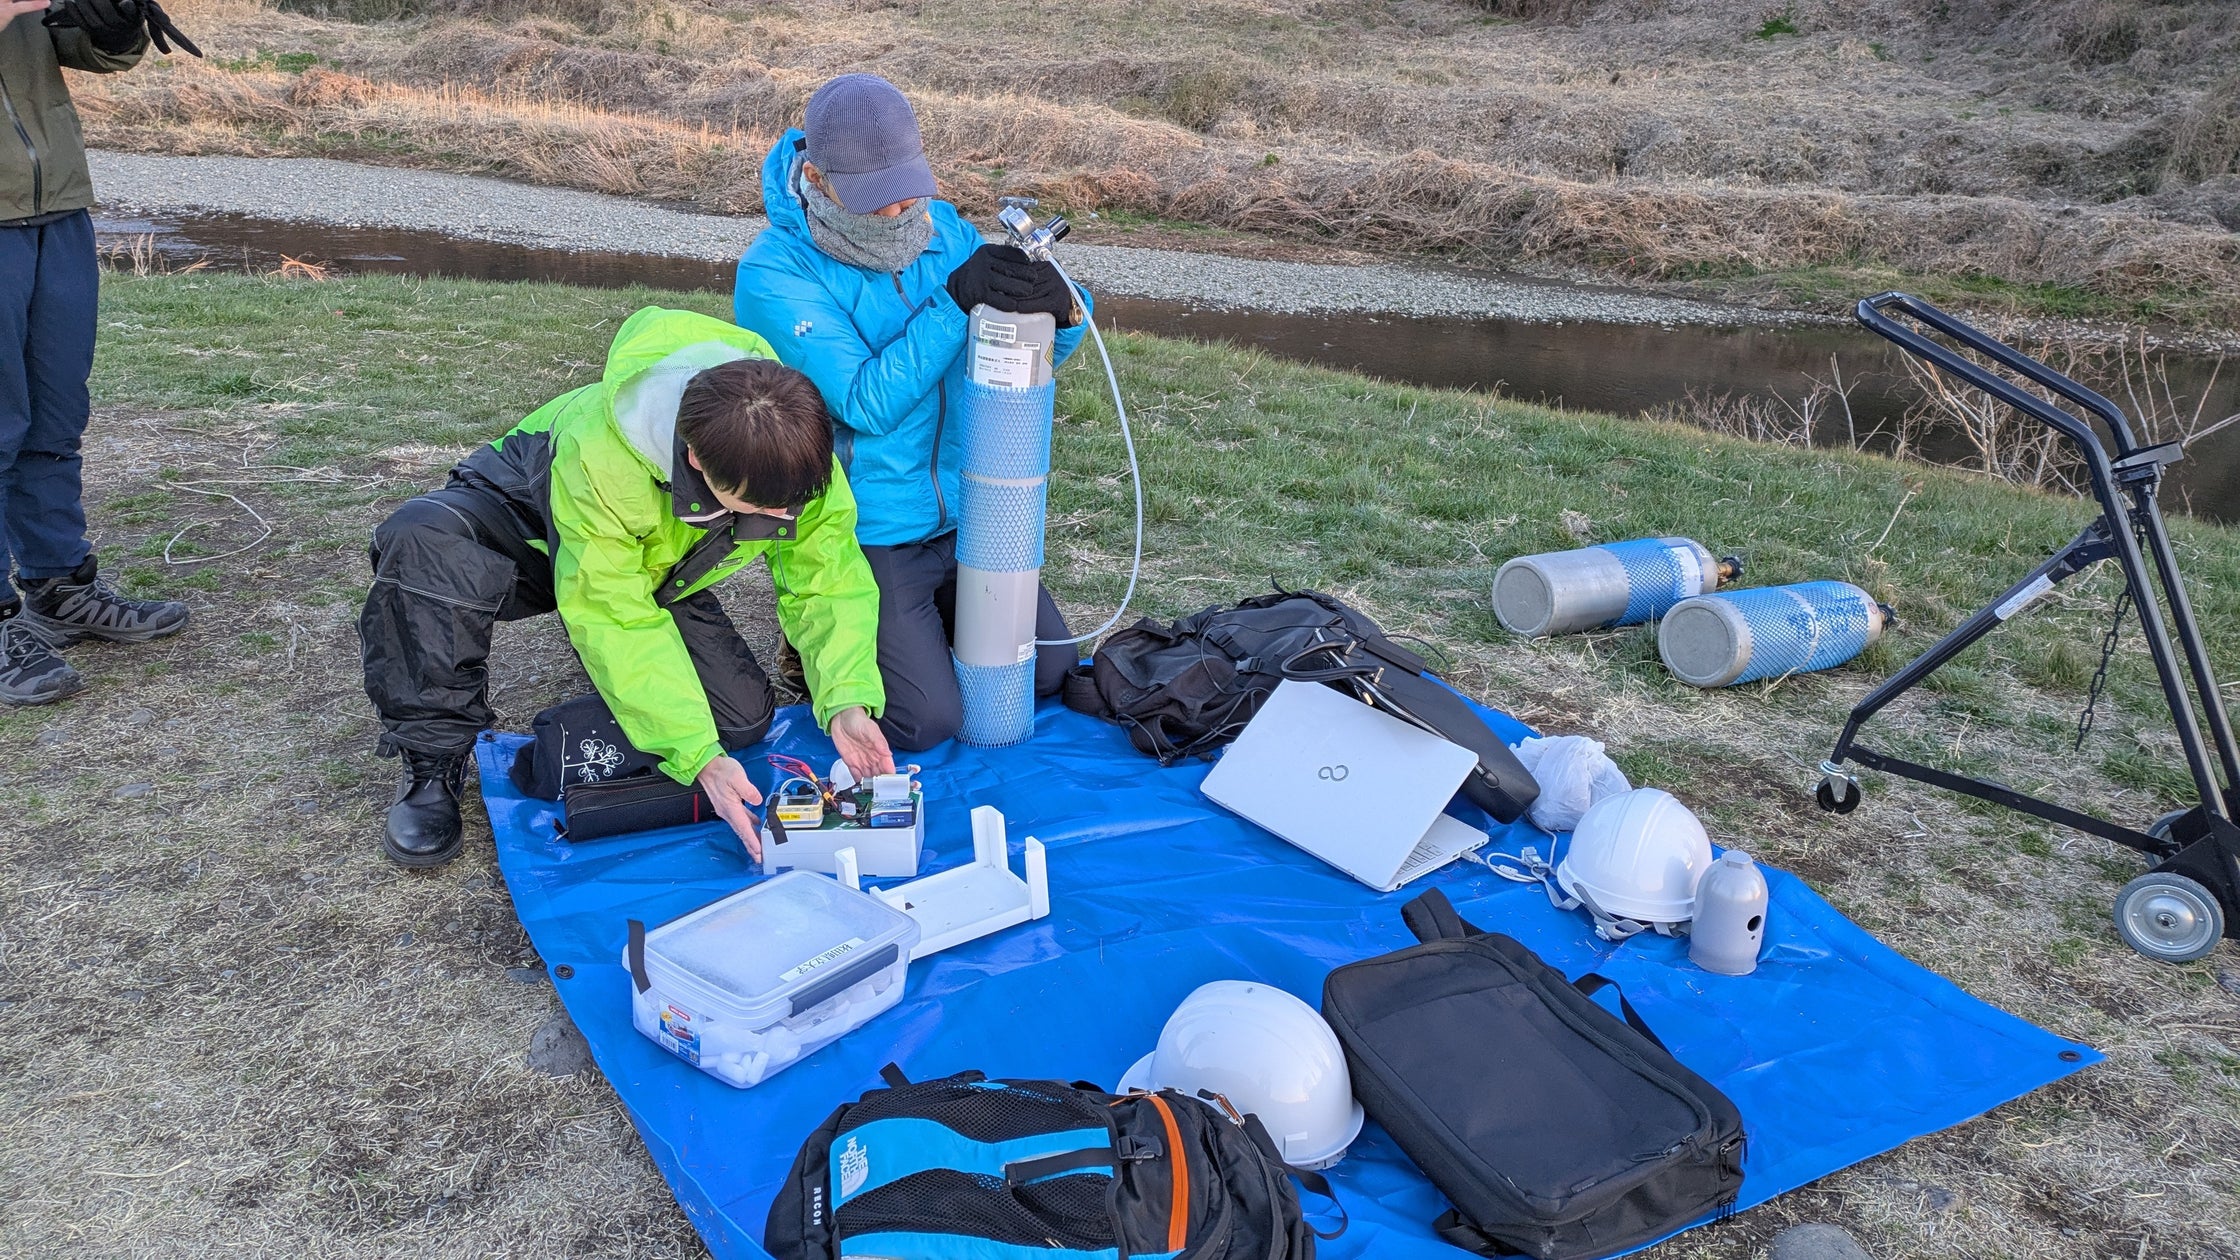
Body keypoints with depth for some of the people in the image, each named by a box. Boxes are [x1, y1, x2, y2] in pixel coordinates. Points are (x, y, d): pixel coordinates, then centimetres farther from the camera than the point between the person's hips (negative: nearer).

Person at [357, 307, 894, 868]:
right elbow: (614, 618, -38)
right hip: (528, 517, -4)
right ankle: (434, 766, -19)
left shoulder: (802, 453, -29)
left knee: (742, 718, -14)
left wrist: (847, 701, -37)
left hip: (658, 570, 5)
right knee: (425, 542, -39)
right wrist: (697, 755, -44)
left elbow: (832, 586, -20)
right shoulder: (597, 455, -43)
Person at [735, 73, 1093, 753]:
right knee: (928, 720, -12)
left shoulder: (941, 227, 0)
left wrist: (1059, 304, -24)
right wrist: (956, 300, -32)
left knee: (1048, 671, 10)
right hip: (864, 537, -6)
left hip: (962, 516, 6)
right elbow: (867, 404, -25)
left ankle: (918, 626, 31)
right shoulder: (774, 274, -17)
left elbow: (1046, 346, 1)